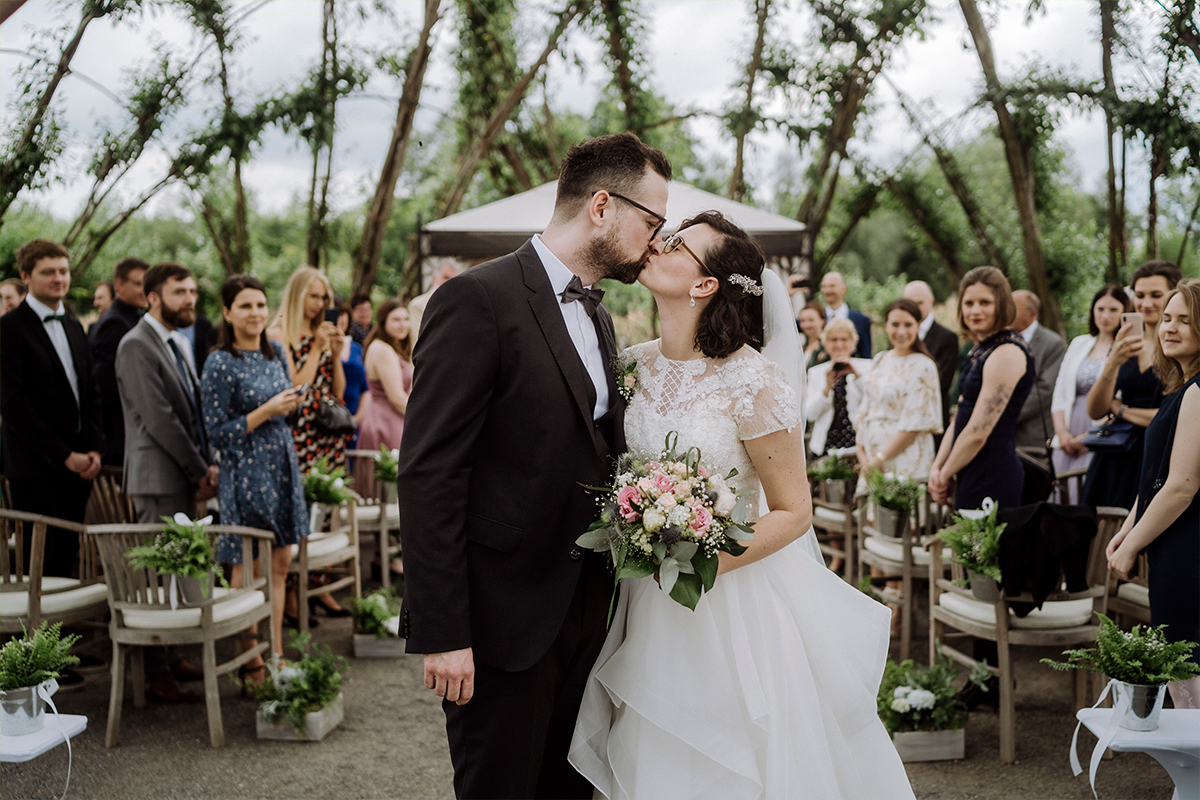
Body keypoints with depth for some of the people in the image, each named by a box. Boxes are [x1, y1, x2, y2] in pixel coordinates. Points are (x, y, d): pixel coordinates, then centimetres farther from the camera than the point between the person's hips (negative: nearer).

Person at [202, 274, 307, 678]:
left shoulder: (276, 351, 7)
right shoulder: (221, 364, -13)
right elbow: (217, 433, -12)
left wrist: (291, 402, -1)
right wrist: (267, 411, -19)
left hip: (282, 466, 7)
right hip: (247, 473, -7)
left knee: (280, 565, 11)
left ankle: (276, 655, 20)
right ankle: (251, 663, 14)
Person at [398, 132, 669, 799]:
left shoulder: (597, 315, 13)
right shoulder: (479, 301, -14)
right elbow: (429, 476, -18)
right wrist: (442, 635, -20)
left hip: (586, 613, 8)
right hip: (504, 619, -8)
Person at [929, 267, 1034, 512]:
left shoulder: (1007, 353, -15)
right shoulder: (982, 349, 15)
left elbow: (978, 432, -18)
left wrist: (944, 475, -6)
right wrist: (936, 468, 4)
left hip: (991, 479, -9)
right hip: (975, 476, 9)